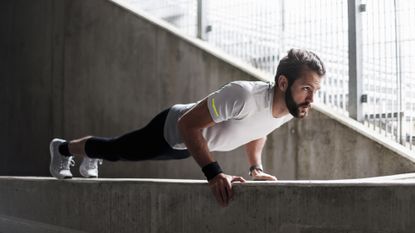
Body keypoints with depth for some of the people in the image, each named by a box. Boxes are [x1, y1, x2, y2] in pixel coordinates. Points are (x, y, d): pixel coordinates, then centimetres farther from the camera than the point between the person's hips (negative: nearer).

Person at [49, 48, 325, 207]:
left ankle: (91, 159, 64)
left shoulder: (292, 108, -19)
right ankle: (63, 148, 50)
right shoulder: (244, 96, -46)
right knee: (116, 150, 20)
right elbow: (188, 124, -41)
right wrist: (214, 173, -48)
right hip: (173, 130, -7)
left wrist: (256, 167, -4)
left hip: (194, 141, 7)